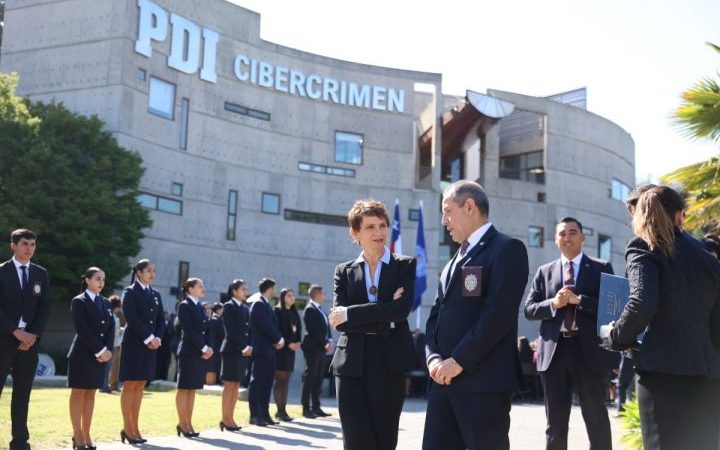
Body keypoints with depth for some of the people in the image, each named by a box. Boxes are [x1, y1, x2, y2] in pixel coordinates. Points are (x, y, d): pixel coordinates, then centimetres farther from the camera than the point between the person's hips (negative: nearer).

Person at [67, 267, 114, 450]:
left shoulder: (104, 302, 14)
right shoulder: (79, 301, -4)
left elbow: (111, 327, 9)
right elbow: (82, 330, -13)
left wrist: (107, 350, -7)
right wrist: (100, 351, -16)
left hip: (101, 355, 6)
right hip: (82, 354, -6)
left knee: (91, 394, 7)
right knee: (78, 393, -1)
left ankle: (86, 435, 10)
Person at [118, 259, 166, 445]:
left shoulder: (156, 294, 15)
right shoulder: (130, 292, -3)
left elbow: (161, 320, 13)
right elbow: (131, 318, -13)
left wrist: (157, 338, -4)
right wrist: (148, 338, -15)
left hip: (151, 345, 6)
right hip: (134, 344, -6)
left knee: (140, 386, 7)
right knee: (129, 385, -3)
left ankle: (134, 427, 10)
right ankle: (127, 428, 0)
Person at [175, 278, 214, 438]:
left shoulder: (200, 307, 16)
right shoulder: (184, 306, -6)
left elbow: (207, 329, 12)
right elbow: (188, 330, -15)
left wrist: (209, 347, -3)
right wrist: (204, 348, -15)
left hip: (201, 353, 7)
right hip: (189, 352, -7)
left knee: (192, 388, 8)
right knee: (184, 388, -2)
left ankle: (188, 423, 11)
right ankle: (182, 423, 2)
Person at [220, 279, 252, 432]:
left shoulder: (245, 309, 17)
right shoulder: (229, 306, -5)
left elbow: (248, 329, 12)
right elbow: (230, 330, -13)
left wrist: (249, 346, -4)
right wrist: (241, 347, -17)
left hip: (244, 350, 7)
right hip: (232, 349, -7)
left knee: (236, 385, 7)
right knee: (229, 384, -5)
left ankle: (230, 418, 10)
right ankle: (225, 419, -1)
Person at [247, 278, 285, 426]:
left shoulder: (264, 304, 17)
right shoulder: (259, 303, -12)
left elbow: (272, 324, 16)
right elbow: (266, 326, -18)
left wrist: (278, 339, -1)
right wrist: (278, 339, -7)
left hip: (268, 349, 9)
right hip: (261, 349, -9)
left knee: (266, 383, 10)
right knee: (257, 382, -4)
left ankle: (264, 414, 14)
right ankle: (254, 415, 0)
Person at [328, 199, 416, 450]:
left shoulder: (405, 266, 5)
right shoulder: (344, 271, 10)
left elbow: (402, 309, -12)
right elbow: (339, 322, -3)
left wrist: (350, 313, -11)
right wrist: (384, 318, -12)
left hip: (390, 366, -1)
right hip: (352, 366, 1)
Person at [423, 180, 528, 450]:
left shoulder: (507, 249, -4)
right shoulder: (455, 260, 23)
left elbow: (498, 314, -15)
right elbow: (436, 315, 17)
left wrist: (459, 361, -15)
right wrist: (434, 357, -1)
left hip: (483, 380, -8)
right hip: (444, 378, 8)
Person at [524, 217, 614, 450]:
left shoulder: (601, 268, 6)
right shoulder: (544, 271, 13)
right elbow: (529, 310, 8)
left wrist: (578, 300, -15)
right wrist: (553, 303, -10)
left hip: (588, 351, -2)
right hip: (553, 351, 3)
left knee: (596, 419, 3)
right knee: (555, 423, 10)